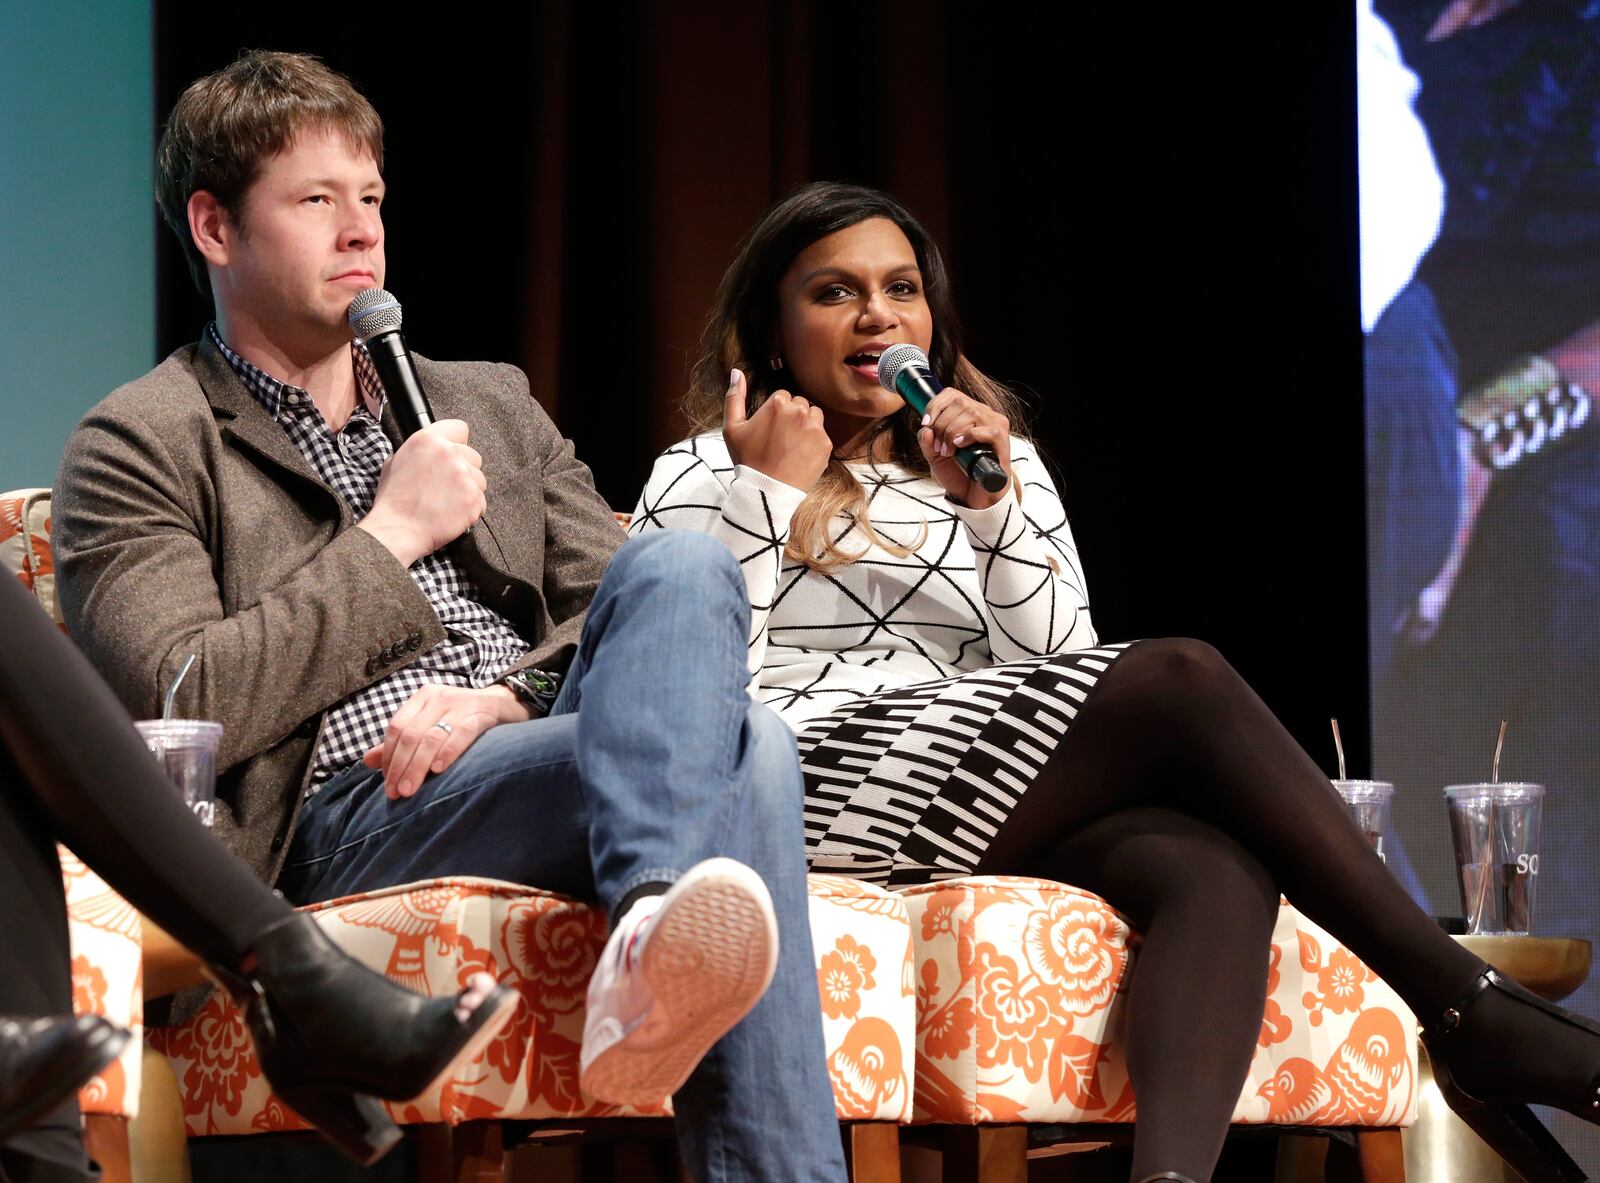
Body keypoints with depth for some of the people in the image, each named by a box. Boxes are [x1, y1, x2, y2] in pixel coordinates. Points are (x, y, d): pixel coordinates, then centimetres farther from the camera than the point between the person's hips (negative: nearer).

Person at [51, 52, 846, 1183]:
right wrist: (390, 537, -2)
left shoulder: (489, 403, 27)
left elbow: (625, 618, 19)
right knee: (740, 753, -30)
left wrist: (505, 698, -3)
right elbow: (182, 707, -6)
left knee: (678, 568, -29)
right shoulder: (142, 447, 10)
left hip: (533, 760, 5)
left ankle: (656, 943, -47)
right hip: (344, 810, -5)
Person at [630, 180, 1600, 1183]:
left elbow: (1065, 665, 13)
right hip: (805, 796, -5)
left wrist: (991, 508, 1)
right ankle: (1469, 1010, -21)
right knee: (1182, 679, -23)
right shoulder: (706, 475, 15)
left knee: (1220, 867, -30)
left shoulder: (999, 462, 26)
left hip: (1001, 829, 5)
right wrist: (764, 497, -3)